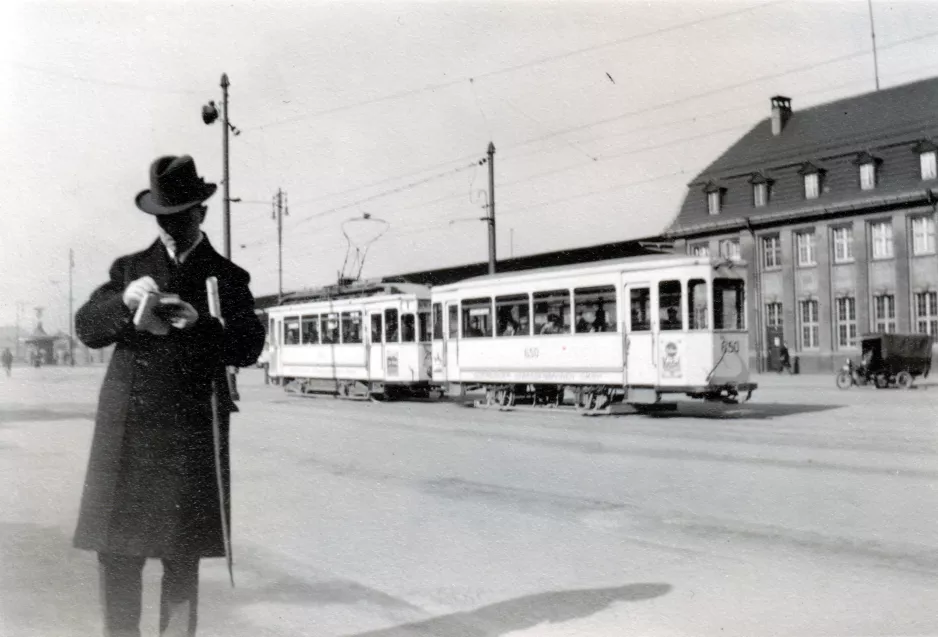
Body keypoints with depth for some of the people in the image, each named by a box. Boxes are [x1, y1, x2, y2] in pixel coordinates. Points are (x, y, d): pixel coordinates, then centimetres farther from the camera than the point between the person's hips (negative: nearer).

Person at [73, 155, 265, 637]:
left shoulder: (227, 276, 9)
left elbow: (249, 347, -1)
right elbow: (86, 328, 7)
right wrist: (123, 301, -13)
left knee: (182, 556, 4)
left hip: (192, 433, -1)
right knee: (115, 550, 2)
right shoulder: (129, 268, 15)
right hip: (126, 429, 2)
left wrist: (200, 323, -19)